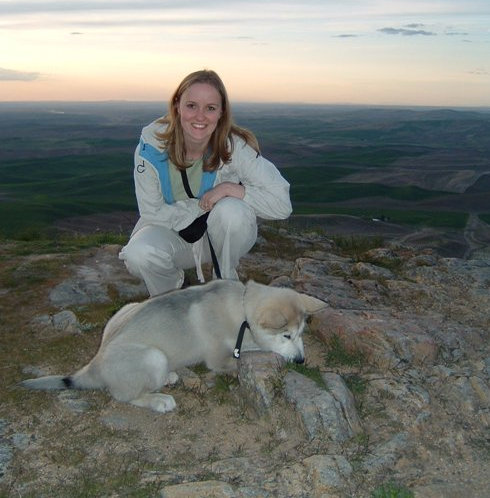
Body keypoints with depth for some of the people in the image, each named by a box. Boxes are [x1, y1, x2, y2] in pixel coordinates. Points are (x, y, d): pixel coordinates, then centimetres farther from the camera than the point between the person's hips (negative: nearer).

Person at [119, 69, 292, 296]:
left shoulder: (236, 147, -22)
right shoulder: (152, 143, -19)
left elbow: (282, 204, -24)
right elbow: (151, 213, -15)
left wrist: (232, 188, -34)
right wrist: (202, 206, -22)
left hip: (220, 235, 0)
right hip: (173, 233, 1)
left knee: (232, 210, -34)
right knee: (139, 254, -32)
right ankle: (168, 292, 6)